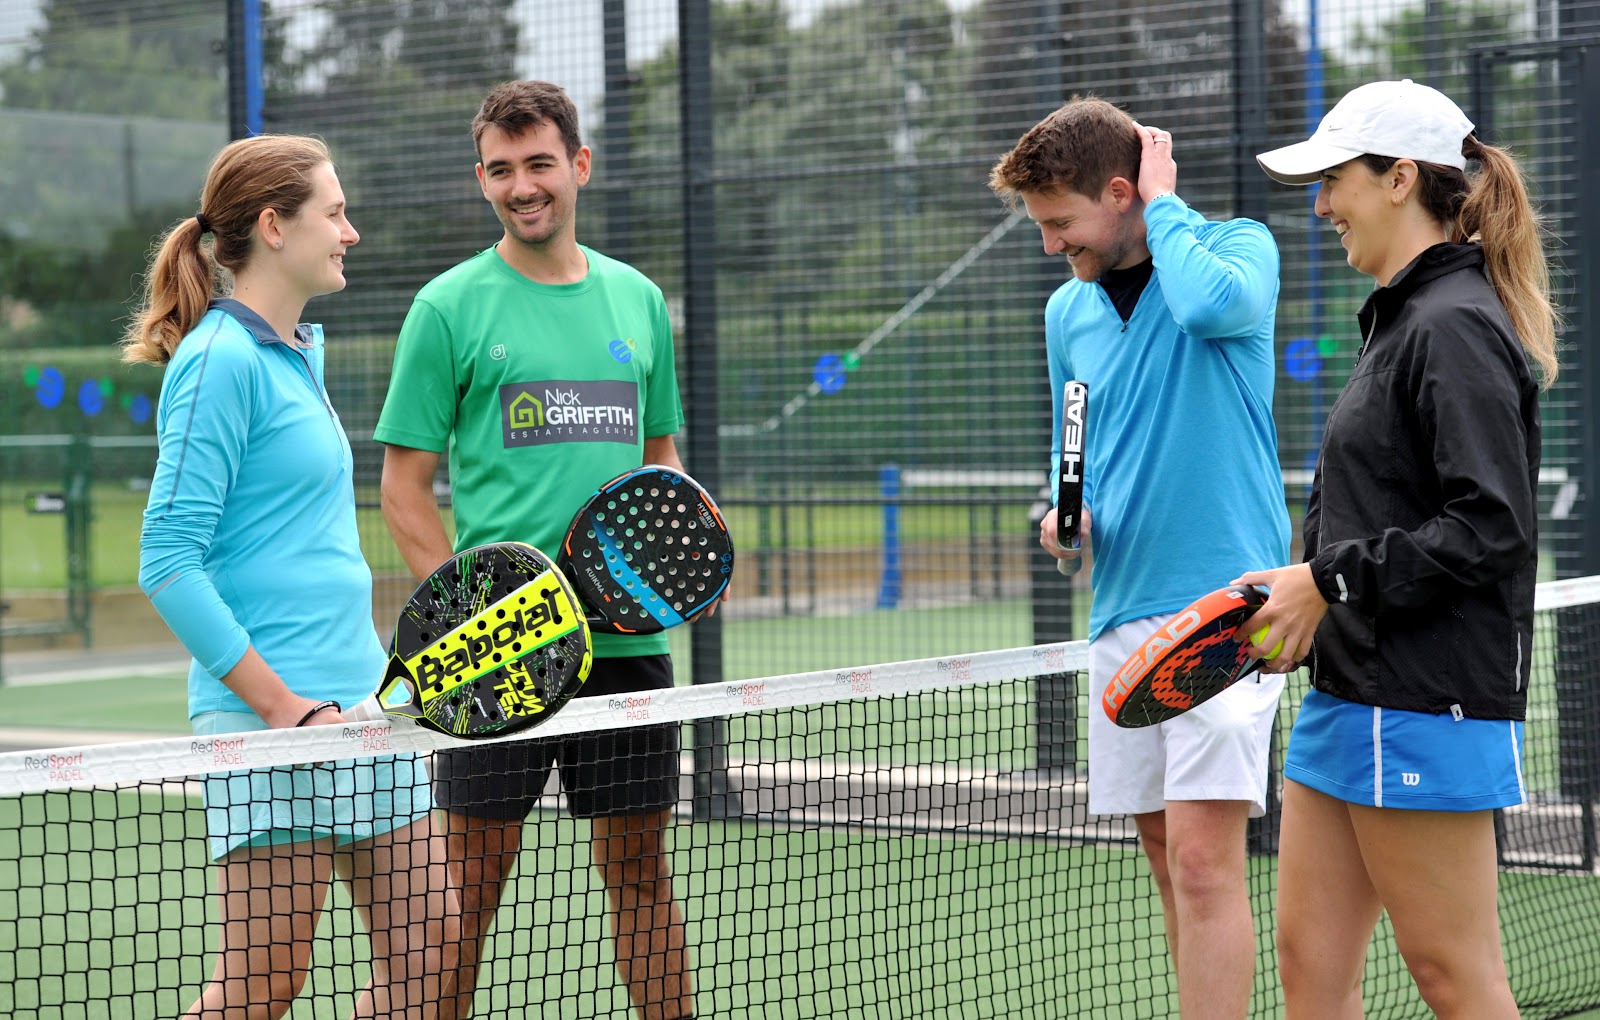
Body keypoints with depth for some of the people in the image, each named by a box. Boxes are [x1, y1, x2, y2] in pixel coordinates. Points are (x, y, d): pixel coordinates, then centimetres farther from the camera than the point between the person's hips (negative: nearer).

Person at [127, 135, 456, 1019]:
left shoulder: (299, 352, 15)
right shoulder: (221, 360, -12)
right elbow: (167, 562, -17)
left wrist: (372, 684, 18)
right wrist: (281, 704, -19)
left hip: (360, 704, 9)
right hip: (269, 718, -9)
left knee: (422, 945, 8)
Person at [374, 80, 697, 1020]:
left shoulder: (638, 299, 12)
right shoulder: (450, 307, -1)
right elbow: (406, 486, -2)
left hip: (629, 634, 4)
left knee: (641, 867, 9)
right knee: (472, 881, -1)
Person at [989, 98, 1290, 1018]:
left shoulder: (1239, 247, -4)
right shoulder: (1068, 311, 14)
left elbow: (1209, 303, -29)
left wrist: (1165, 198, -12)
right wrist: (1064, 519, 4)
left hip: (1221, 604, -7)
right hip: (1122, 614, 7)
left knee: (1203, 859, -14)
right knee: (1170, 864, 11)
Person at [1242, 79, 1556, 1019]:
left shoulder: (1455, 326, -14)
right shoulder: (1404, 318, 17)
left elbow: (1493, 527, -22)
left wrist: (1332, 580, -17)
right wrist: (1294, 589, 11)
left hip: (1426, 705, -10)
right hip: (1353, 695, 10)